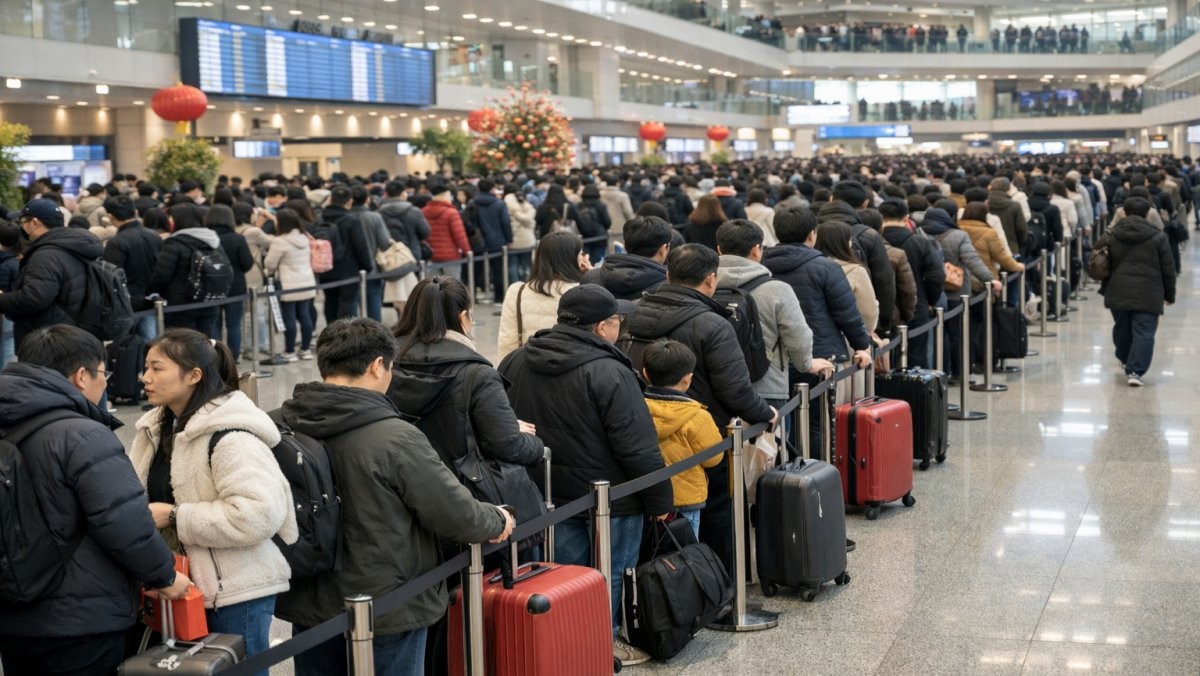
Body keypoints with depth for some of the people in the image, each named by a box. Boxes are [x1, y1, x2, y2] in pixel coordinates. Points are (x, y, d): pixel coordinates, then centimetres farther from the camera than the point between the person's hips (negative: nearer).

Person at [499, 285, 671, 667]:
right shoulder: (608, 374, -21)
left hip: (550, 493, 6)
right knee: (609, 576, 9)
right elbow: (638, 447, -19)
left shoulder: (517, 363, 1)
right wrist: (660, 499, -10)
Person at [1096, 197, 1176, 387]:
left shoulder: (1110, 236, 5)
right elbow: (1168, 269, 2)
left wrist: (1105, 288, 21)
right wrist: (1169, 294, 13)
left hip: (1118, 292, 3)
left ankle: (1125, 360, 42)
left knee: (1122, 328, 20)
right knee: (1144, 333, -3)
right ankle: (1135, 371, -13)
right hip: (1148, 294, -3)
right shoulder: (1158, 237, 0)